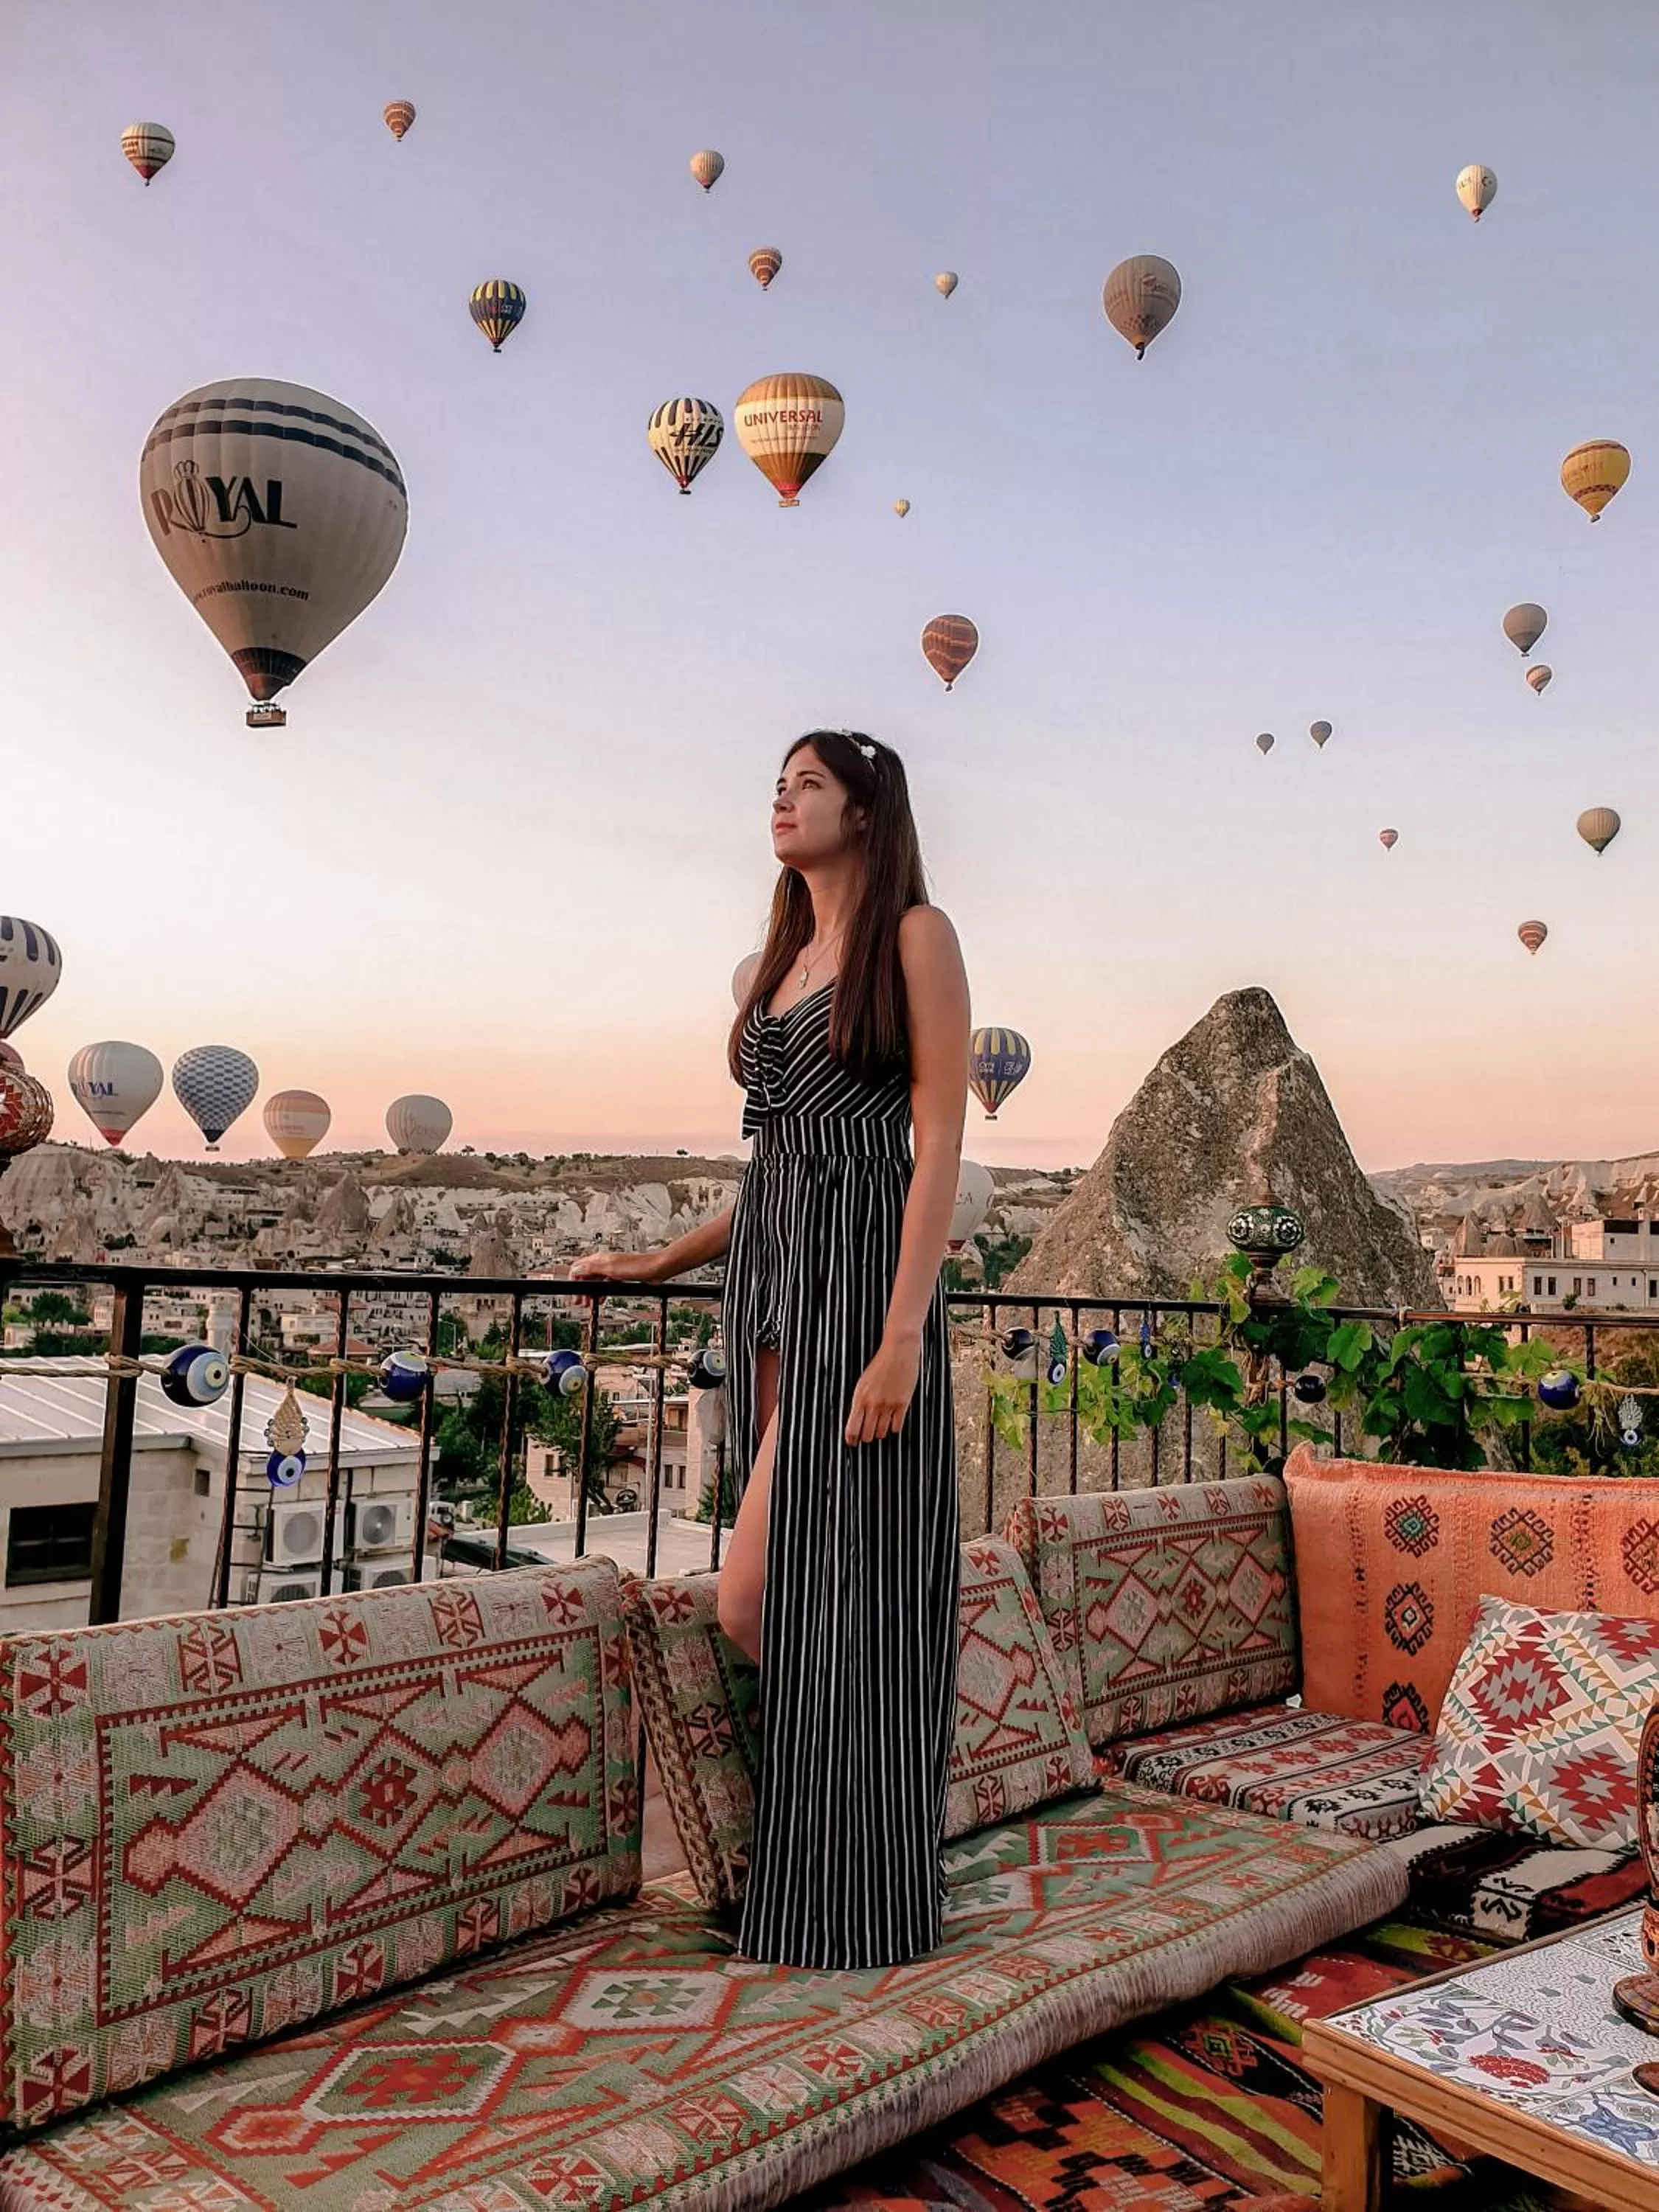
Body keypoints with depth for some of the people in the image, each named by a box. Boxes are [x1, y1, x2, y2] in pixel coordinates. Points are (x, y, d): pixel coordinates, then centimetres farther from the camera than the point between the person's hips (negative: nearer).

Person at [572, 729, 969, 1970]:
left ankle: (855, 1912, 10)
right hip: (768, 1282, 8)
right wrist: (658, 1264, 18)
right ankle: (824, 1865, 25)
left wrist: (904, 1331, -19)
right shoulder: (779, 963, 20)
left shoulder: (915, 936, -2)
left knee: (763, 1599, -7)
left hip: (861, 1277, -7)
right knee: (792, 1606, 8)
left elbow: (939, 1142, -10)